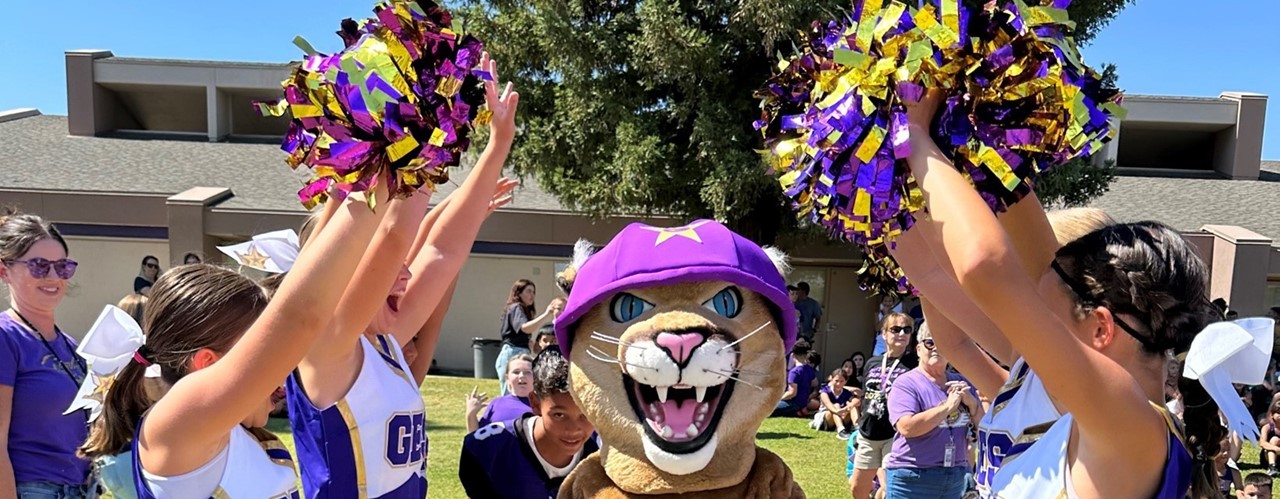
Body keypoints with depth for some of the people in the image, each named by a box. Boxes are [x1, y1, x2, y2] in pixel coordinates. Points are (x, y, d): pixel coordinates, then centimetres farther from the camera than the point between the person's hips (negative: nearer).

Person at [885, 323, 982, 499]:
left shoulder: (961, 383, 10)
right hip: (912, 477, -6)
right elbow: (907, 427, -23)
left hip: (955, 476, 6)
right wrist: (948, 406, -21)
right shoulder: (906, 383, -9)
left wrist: (971, 402, -11)